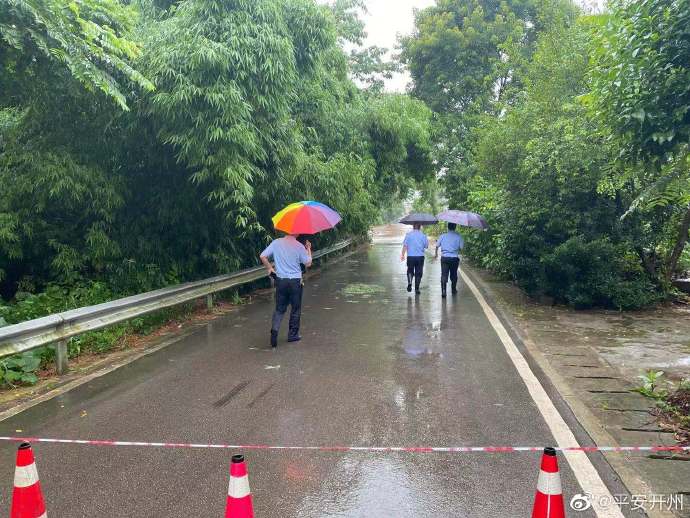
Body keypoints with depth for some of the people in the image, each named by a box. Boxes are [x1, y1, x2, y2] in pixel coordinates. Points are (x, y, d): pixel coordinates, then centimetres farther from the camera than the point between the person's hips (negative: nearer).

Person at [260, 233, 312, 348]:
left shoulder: (276, 243, -2)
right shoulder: (299, 246, -10)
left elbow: (262, 256, -2)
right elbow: (308, 263, -4)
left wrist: (269, 268, 11)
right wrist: (308, 249, 9)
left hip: (280, 280, 2)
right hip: (295, 281, -2)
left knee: (280, 308, 12)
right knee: (295, 309, 13)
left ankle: (274, 329, -10)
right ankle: (293, 335, 21)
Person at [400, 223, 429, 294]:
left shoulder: (408, 234, -3)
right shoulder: (423, 235, -2)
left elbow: (405, 245, -6)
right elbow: (426, 246, 3)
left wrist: (403, 254, -1)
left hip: (410, 256, 0)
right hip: (420, 256, 0)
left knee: (410, 271, 16)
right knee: (418, 273, 9)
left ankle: (409, 283, -9)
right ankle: (417, 288, 9)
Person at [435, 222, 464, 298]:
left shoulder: (443, 236, 1)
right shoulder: (458, 236, -3)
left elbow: (437, 246, 7)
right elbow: (461, 247, -6)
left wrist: (436, 254, 24)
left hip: (444, 258, 0)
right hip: (454, 258, 0)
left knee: (444, 275, -3)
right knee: (454, 275, 17)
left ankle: (443, 290, -20)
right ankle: (453, 290, 31)